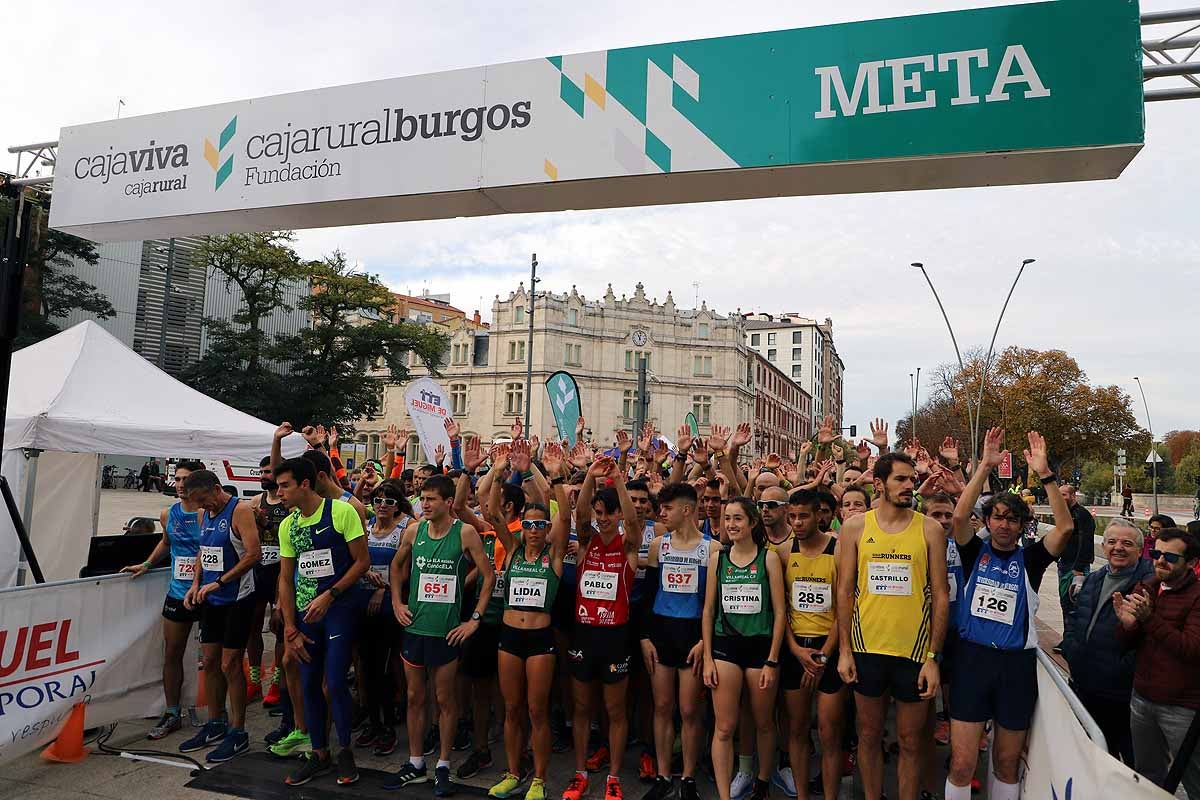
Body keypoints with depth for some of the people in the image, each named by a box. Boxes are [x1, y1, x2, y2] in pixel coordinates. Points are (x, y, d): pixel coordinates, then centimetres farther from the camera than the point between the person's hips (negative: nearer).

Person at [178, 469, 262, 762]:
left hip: (237, 599, -8)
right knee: (210, 662, 13)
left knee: (230, 664, -3)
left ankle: (238, 733, 9)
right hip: (211, 599, 8)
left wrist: (219, 582, -22)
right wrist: (196, 584, 7)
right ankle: (215, 724, 28)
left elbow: (254, 554, -23)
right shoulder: (204, 514, 10)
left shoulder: (240, 512, -15)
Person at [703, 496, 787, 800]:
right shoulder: (717, 558, 3)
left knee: (764, 723, 14)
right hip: (725, 646, 1)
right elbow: (709, 610, 6)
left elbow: (780, 612, -3)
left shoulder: (769, 558, -3)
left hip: (761, 646, -1)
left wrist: (772, 661, -7)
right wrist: (707, 658, 1)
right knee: (724, 728, -1)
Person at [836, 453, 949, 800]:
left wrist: (934, 657, -5)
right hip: (866, 647, 1)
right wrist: (844, 650, -2)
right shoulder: (855, 527, -1)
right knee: (869, 735, 15)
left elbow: (940, 595, -1)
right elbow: (845, 591, 2)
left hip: (914, 650, -1)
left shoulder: (930, 529, -2)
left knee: (910, 741, 12)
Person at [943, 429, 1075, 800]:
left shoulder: (1030, 558, 4)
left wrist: (1045, 474, -17)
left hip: (1018, 662, 1)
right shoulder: (975, 551, 4)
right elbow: (959, 516, -14)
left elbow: (1066, 527, -11)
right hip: (972, 657, -1)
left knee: (1007, 762, 14)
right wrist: (985, 467, -18)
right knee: (962, 763, -3)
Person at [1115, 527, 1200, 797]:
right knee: (1147, 775, 21)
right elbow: (1126, 643, 6)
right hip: (1142, 698, 6)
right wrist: (1127, 624, -16)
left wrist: (1149, 618, -30)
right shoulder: (1144, 588, 5)